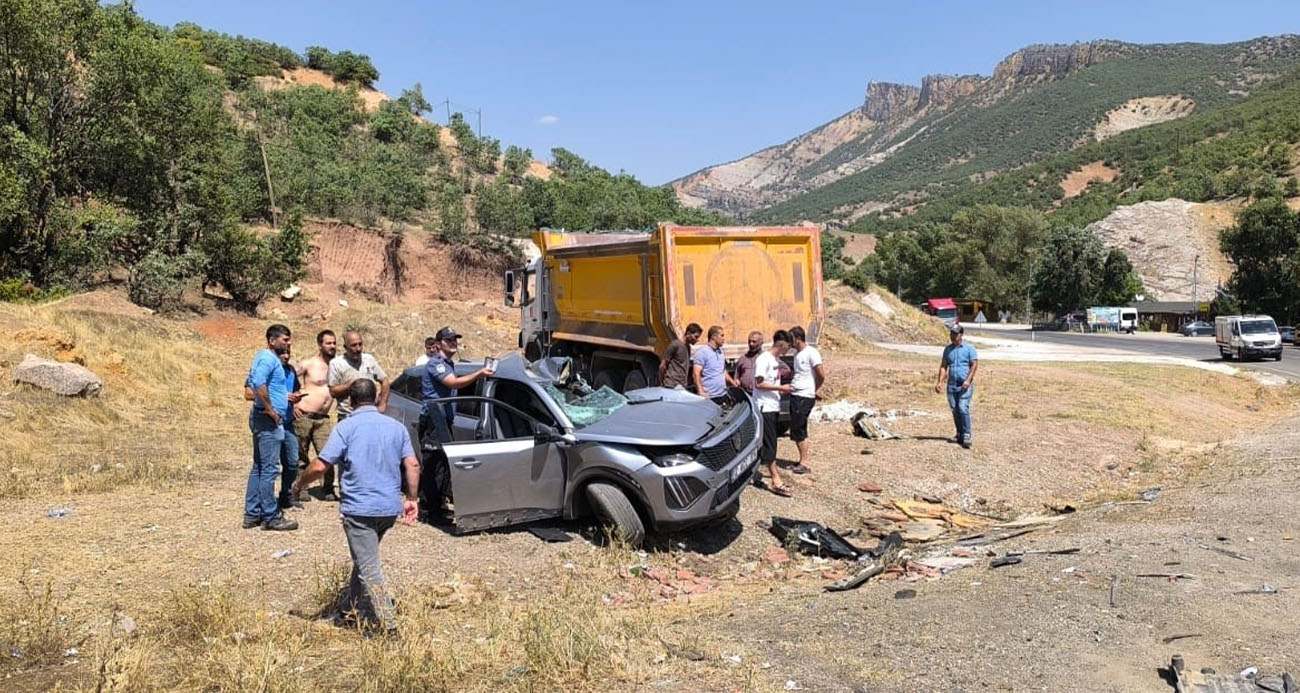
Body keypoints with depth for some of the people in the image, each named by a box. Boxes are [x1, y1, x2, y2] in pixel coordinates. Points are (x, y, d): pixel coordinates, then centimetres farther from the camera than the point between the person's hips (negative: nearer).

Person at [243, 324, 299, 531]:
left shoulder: (263, 357, 17)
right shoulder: (269, 358, -15)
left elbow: (252, 384, 24)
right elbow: (259, 385, -30)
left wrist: (286, 395, 21)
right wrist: (270, 409, -21)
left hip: (261, 418, 11)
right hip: (269, 420, -11)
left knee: (259, 467, 14)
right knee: (269, 469, -6)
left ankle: (252, 514, 19)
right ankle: (271, 517, -1)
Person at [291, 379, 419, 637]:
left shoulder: (346, 427, -7)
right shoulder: (396, 427, 8)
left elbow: (320, 466, -12)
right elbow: (412, 465, 2)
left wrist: (299, 485, 5)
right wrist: (411, 498, 10)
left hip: (359, 508, -6)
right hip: (390, 509, 6)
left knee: (369, 568, -1)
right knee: (364, 560, 24)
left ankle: (389, 627, -4)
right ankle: (349, 611, 37)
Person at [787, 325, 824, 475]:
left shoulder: (811, 353, -13)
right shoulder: (797, 353, 14)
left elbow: (822, 375, -14)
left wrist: (814, 390, -1)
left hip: (804, 397, -9)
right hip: (795, 395, 9)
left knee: (799, 431, -7)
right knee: (796, 430, 12)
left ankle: (805, 463, -1)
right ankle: (802, 460, 22)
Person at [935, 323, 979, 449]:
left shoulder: (969, 348, 0)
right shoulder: (948, 349, 14)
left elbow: (974, 365, -5)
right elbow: (943, 366, 14)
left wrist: (968, 380, -16)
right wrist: (940, 381, 3)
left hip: (965, 384, -5)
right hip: (952, 384, 5)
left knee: (963, 408, -16)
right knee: (955, 410, 5)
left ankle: (967, 436, -14)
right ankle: (960, 435, 19)